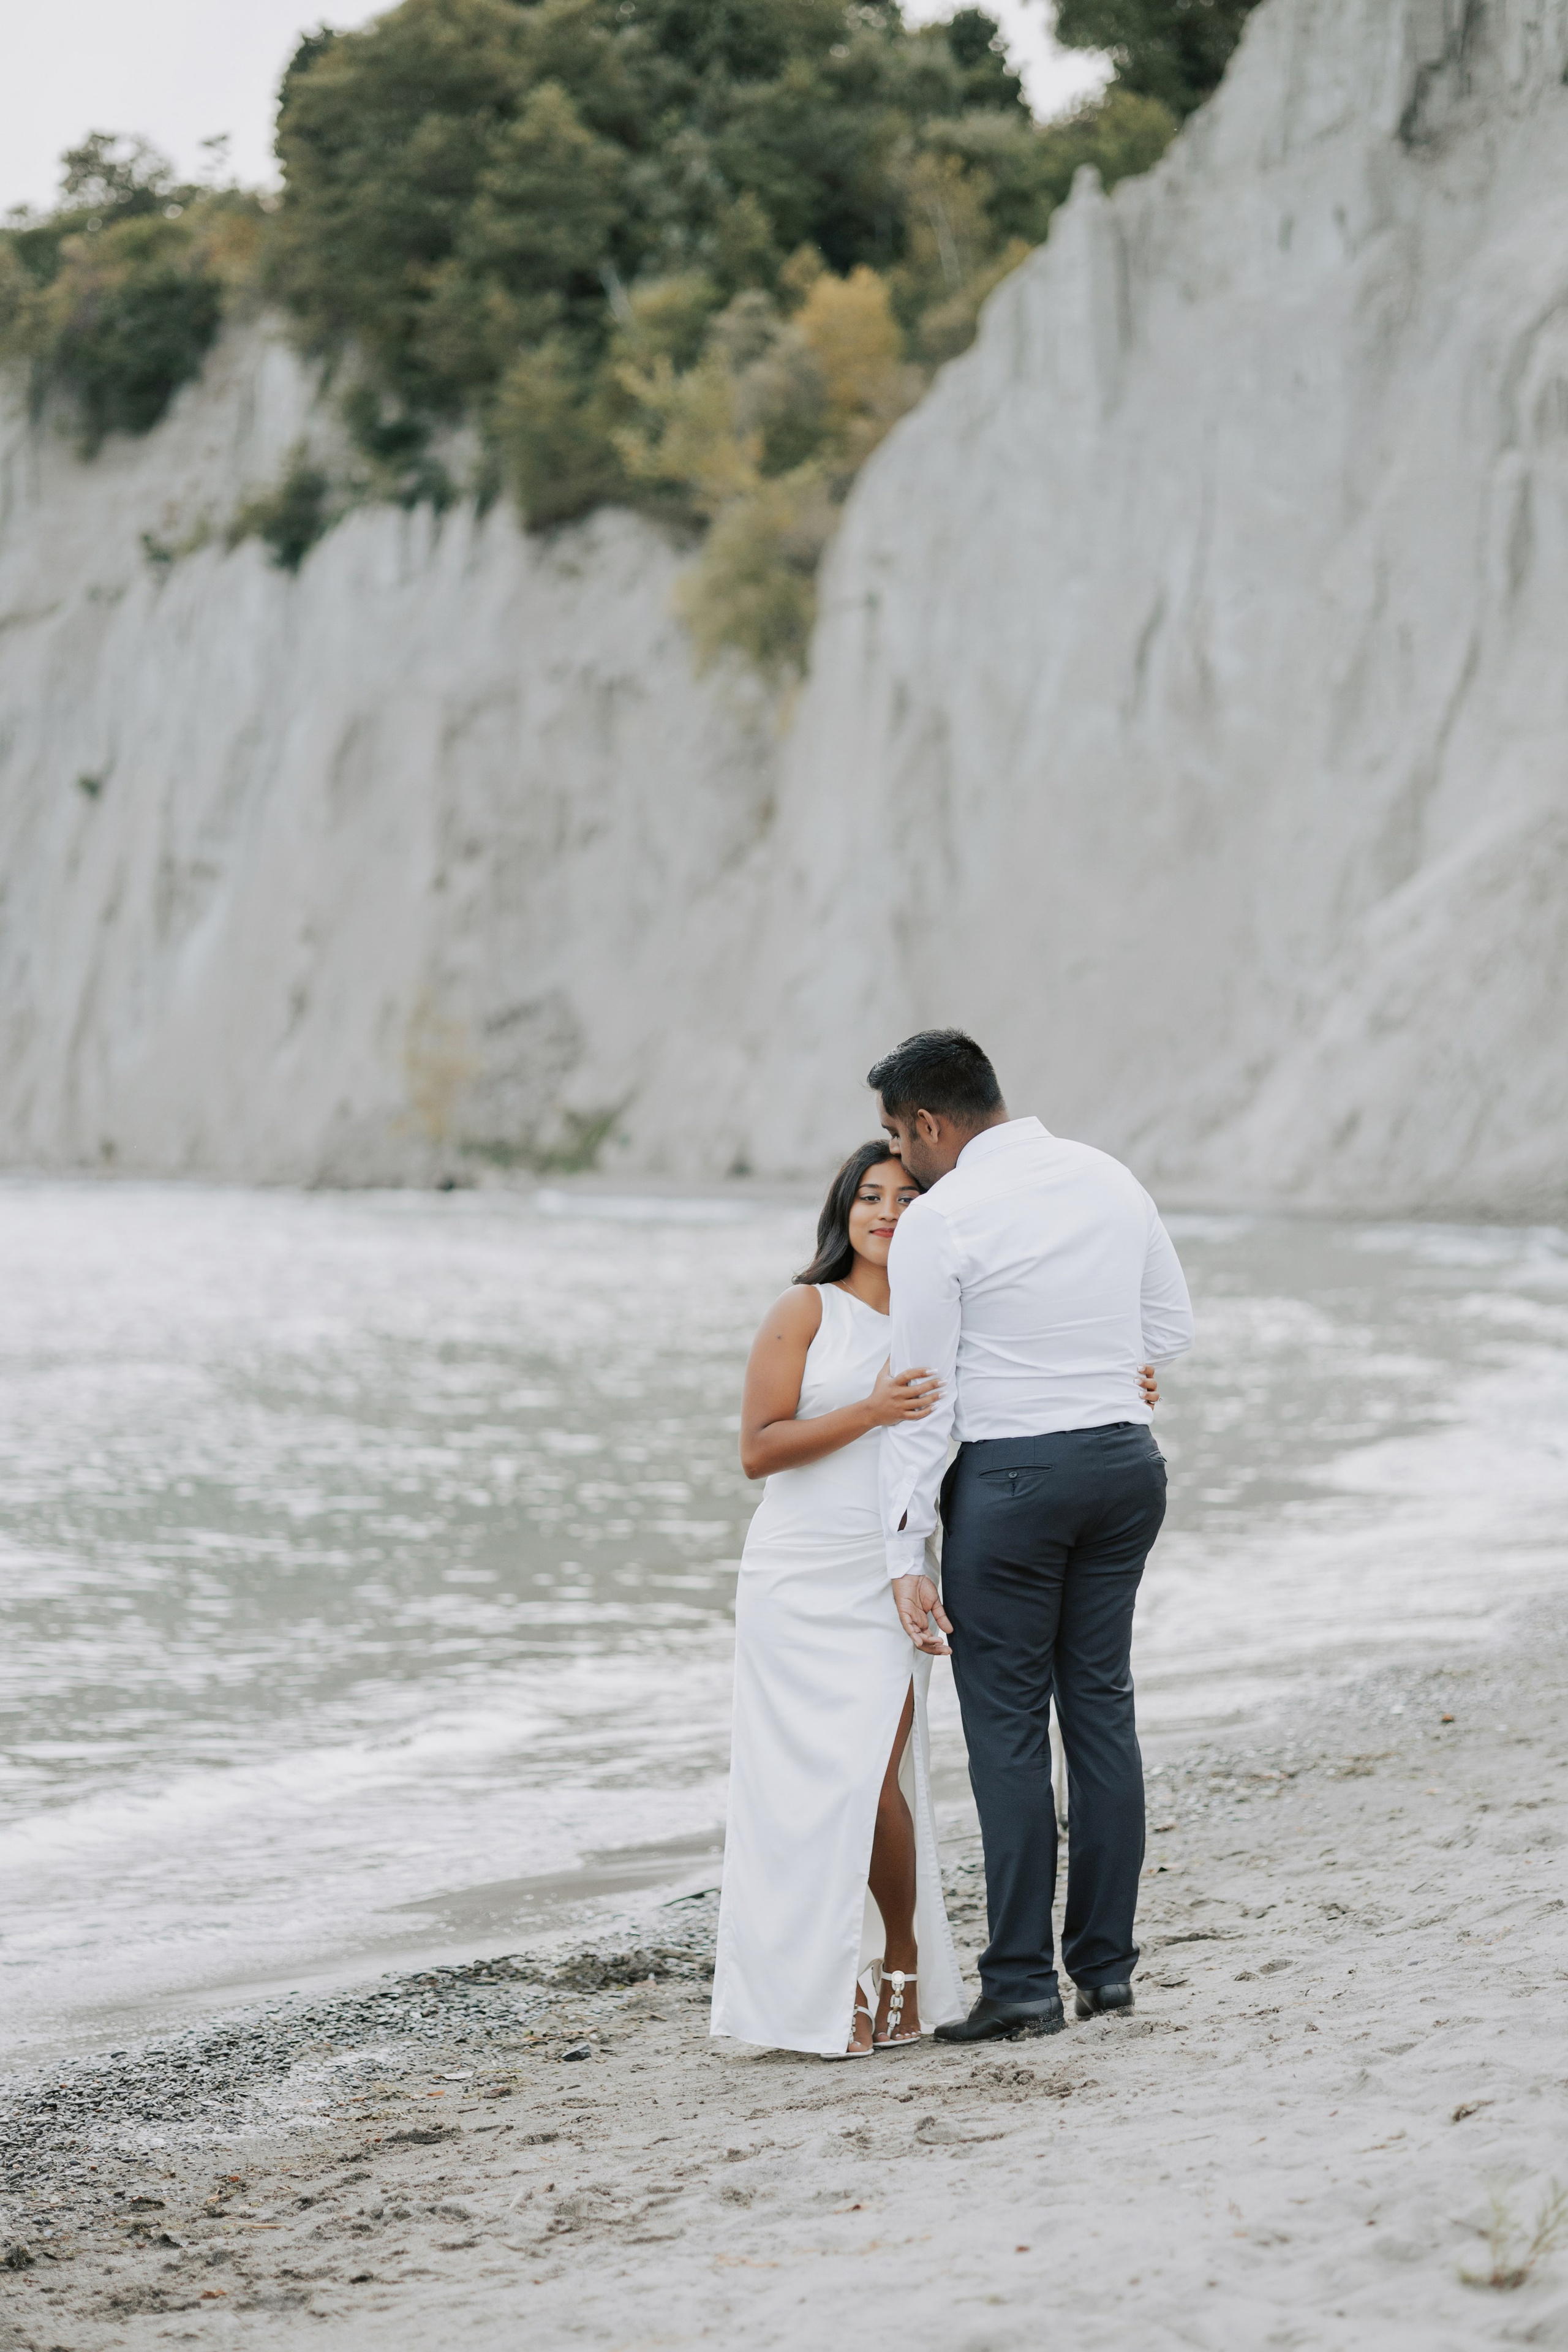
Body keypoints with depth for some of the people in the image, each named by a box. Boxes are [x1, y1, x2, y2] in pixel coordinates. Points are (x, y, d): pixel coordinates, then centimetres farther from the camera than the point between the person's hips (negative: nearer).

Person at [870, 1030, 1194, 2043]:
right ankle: (1107, 1962, 15)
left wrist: (908, 1554, -8)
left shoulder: (939, 1219, -11)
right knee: (1102, 1704, 12)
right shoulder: (1111, 1180, 7)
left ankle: (1022, 1981, 0)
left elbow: (923, 1399, -10)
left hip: (1013, 1471, -6)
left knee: (1008, 1726, -1)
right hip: (1126, 1456, 6)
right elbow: (1173, 1331, 14)